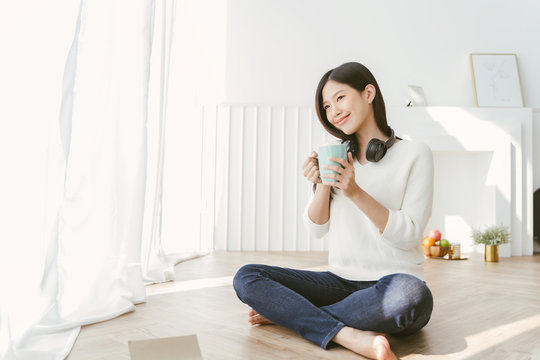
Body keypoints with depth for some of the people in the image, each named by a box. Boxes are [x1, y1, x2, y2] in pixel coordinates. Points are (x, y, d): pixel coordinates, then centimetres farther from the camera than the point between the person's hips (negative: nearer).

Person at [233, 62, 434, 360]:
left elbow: (409, 235, -10)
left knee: (412, 294, -40)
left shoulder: (414, 154, -1)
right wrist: (322, 186, -9)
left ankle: (287, 312, -20)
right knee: (246, 277, -14)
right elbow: (316, 229, 9)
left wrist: (355, 192, -19)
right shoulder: (337, 157, 13)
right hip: (340, 281, 4)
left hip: (392, 281, -3)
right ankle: (350, 335, -26)